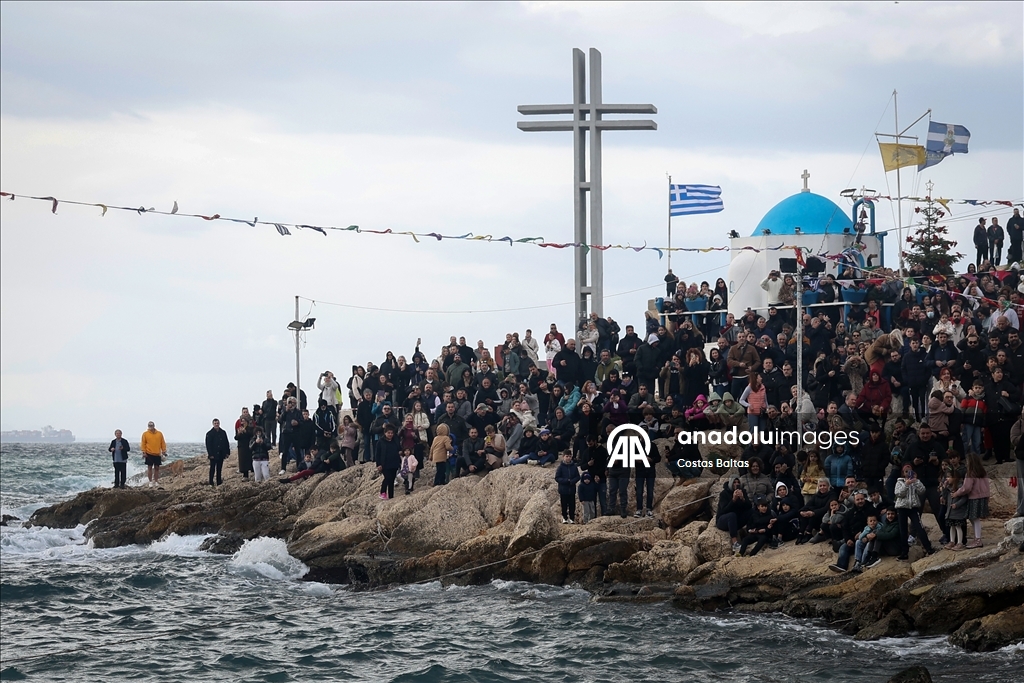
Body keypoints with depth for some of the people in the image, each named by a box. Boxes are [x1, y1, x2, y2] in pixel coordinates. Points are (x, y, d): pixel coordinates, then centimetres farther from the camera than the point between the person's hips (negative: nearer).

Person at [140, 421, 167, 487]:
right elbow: (143, 444, 0)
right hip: (149, 454, -2)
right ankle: (150, 481, 4)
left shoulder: (159, 434, 7)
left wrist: (164, 451, 3)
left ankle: (156, 481, 12)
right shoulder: (145, 434, 2)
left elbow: (163, 443, 9)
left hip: (157, 454, 2)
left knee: (157, 468, 5)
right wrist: (144, 452, -8)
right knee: (149, 468, 0)